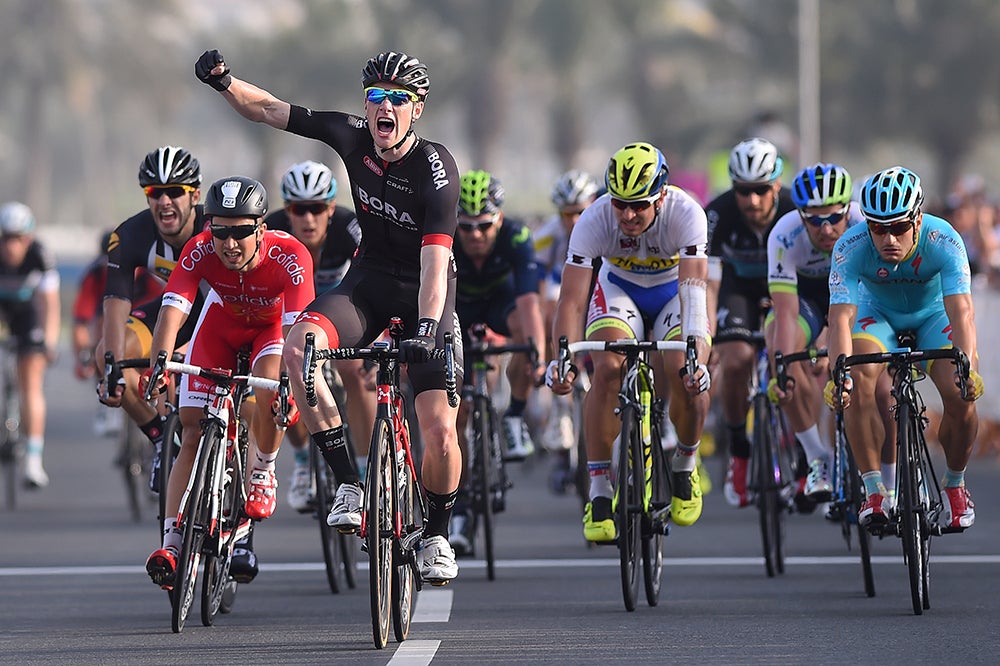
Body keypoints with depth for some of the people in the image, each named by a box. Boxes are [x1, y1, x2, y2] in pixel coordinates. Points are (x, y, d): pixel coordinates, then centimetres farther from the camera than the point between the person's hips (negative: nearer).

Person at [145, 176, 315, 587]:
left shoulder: (289, 256, -36)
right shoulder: (199, 252, -31)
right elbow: (171, 314, -39)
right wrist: (158, 366, -56)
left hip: (273, 325, -2)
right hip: (221, 325, 2)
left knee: (269, 392, -32)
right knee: (194, 433, -10)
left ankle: (262, 471, -4)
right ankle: (171, 541, -9)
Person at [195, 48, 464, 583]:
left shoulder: (437, 168, -25)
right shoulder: (353, 138, -12)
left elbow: (434, 261, -33)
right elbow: (269, 111, -4)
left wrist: (425, 331, -46)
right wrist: (224, 83, -23)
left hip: (424, 292, -4)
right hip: (370, 277, 4)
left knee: (440, 433, -13)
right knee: (299, 347, -29)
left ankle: (436, 534, 18)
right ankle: (348, 486, -21)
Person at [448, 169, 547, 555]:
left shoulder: (516, 238, -34)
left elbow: (528, 301, -44)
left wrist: (537, 354, -58)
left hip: (500, 299, 0)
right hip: (458, 306, 0)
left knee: (523, 326, -37)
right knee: (454, 411, -8)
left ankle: (515, 419, -15)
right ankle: (460, 511, 3)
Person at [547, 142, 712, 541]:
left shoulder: (685, 214, -33)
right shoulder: (595, 219, -30)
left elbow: (693, 287, -42)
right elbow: (572, 299, -32)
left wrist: (695, 354, -57)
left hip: (674, 293, -1)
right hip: (620, 289, 1)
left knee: (687, 376, -25)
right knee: (608, 368, -28)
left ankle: (685, 464, 7)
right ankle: (599, 493, -19)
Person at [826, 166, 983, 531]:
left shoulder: (944, 241, -34)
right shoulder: (850, 247, -32)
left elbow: (961, 310, -42)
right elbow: (841, 317, -38)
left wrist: (967, 367, -57)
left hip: (934, 314, 0)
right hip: (879, 312, 0)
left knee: (961, 395, -22)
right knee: (858, 382, -29)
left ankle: (955, 483, 5)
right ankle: (874, 490, -17)